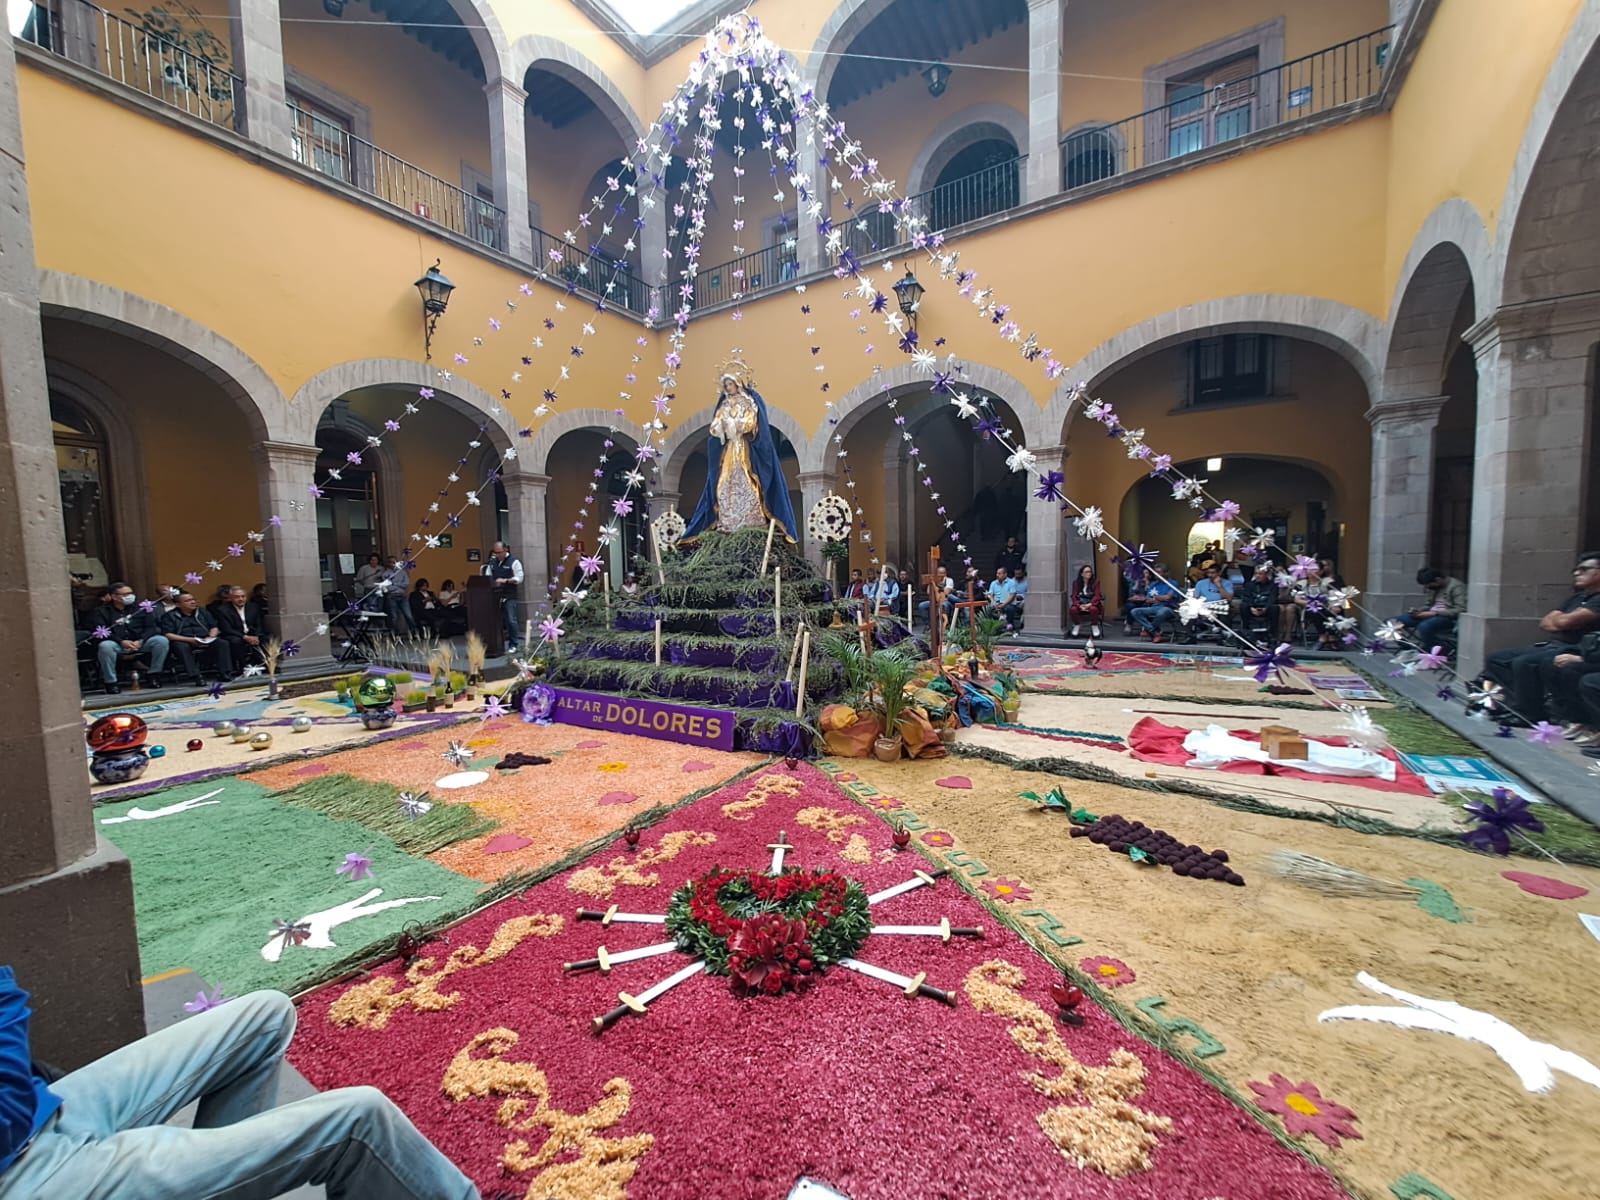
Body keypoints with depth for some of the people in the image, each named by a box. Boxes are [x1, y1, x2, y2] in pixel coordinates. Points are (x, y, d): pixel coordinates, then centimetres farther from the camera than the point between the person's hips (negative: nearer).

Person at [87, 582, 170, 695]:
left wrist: (140, 641, -15)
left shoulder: (141, 608, 11)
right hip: (117, 644, -1)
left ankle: (154, 674, -14)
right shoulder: (101, 611, 7)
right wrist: (121, 641, -22)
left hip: (140, 643, 1)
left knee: (161, 640, -26)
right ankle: (111, 682, -20)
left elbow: (151, 627, 4)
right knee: (105, 646, -35)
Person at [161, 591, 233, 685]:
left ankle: (225, 672, -30)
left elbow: (214, 627, 16)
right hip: (184, 641, -3)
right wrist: (190, 640, -20)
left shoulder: (202, 612, 18)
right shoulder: (170, 616, 6)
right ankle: (194, 676, -42)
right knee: (181, 647, -38)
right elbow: (168, 635, -6)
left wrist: (210, 637, -7)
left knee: (223, 643, -26)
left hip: (205, 641, 3)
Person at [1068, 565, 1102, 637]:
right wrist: (1080, 605, -21)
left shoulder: (1095, 581, 0)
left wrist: (1089, 604, -23)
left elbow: (1097, 596, -6)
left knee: (1093, 609, -37)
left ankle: (1094, 626, -7)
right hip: (1080, 604, 1)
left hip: (1091, 604, -1)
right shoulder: (1076, 583, 3)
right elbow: (1074, 596, -2)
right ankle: (1077, 625, -3)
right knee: (1073, 609, -33)